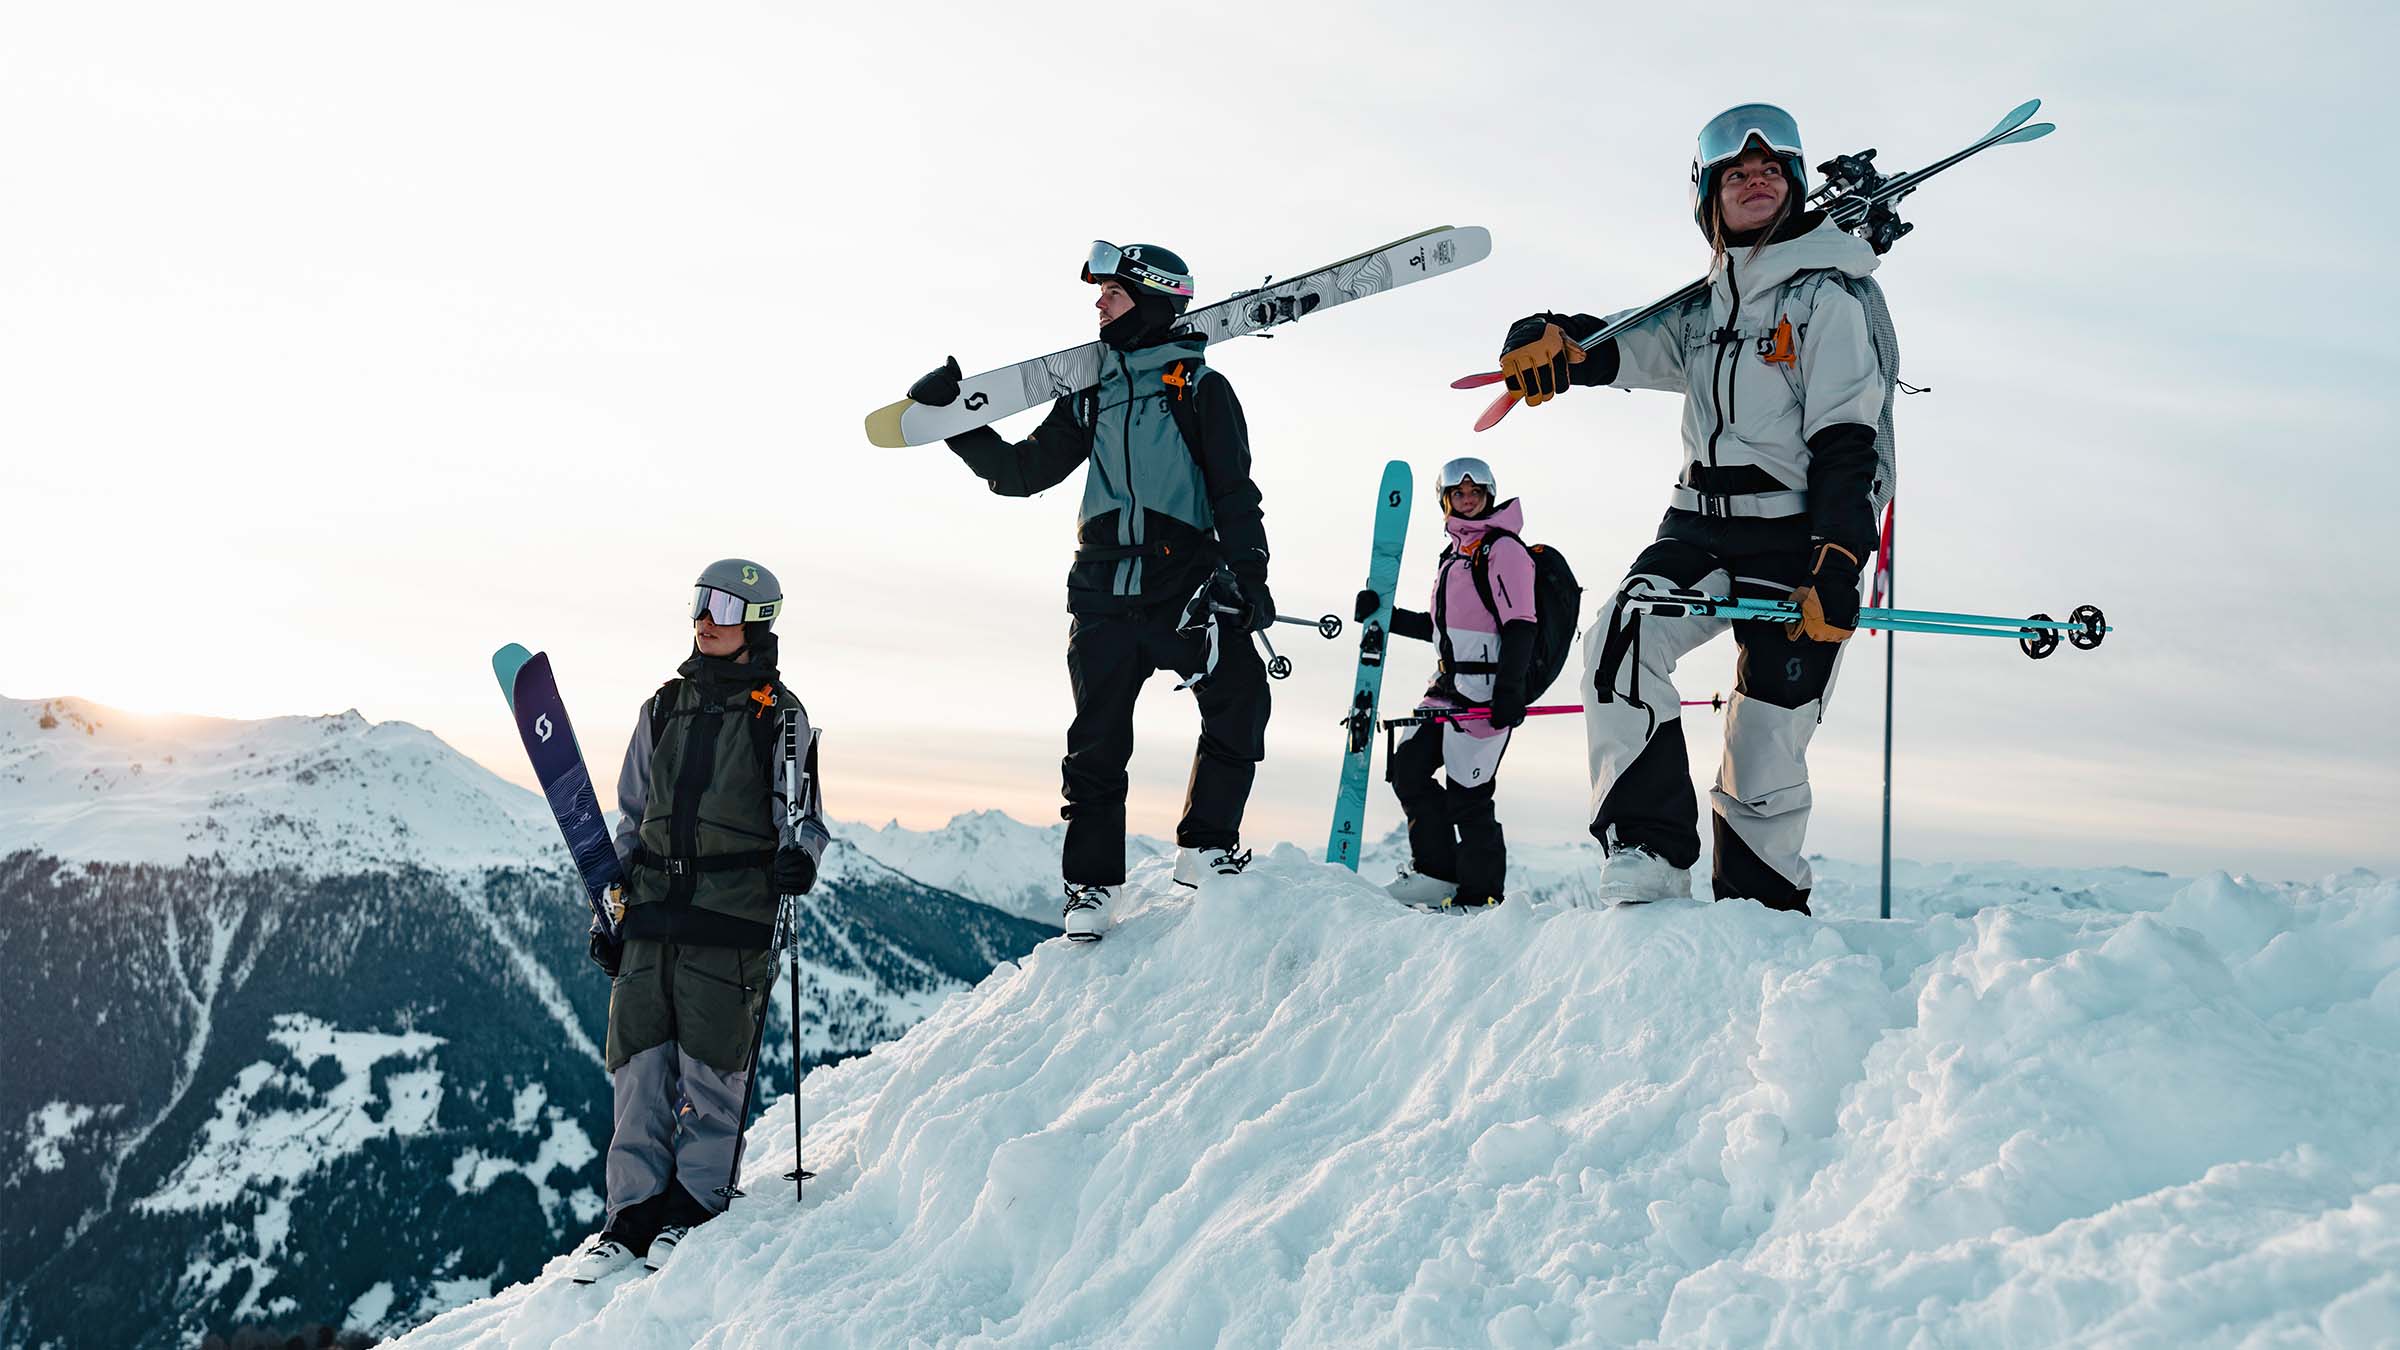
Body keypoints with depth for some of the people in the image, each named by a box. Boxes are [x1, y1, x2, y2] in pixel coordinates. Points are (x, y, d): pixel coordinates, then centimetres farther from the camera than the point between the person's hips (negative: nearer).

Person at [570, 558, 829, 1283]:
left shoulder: (778, 714, 2)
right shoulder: (664, 708, 15)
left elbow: (802, 812, -1)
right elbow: (632, 818, 20)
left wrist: (799, 855, -23)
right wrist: (611, 908, 16)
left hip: (731, 913, -4)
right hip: (653, 905, 5)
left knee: (711, 1064, 0)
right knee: (639, 1064, 4)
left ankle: (695, 1205, 14)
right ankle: (634, 1213, 13)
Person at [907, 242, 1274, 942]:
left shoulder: (1200, 386, 5)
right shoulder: (1089, 391, 16)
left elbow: (1234, 490, -1)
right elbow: (1024, 471, 20)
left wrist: (1246, 571, -13)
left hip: (1187, 582, -3)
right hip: (1104, 590, 3)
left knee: (1240, 699, -20)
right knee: (1097, 743, 3)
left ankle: (1204, 849, -7)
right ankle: (1091, 885, 11)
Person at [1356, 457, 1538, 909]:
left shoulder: (1504, 548, -7)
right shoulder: (1454, 554, 20)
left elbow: (1519, 626, -15)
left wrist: (1508, 690, -22)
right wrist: (1384, 615, 15)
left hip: (1488, 690, -9)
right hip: (1450, 684, 9)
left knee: (1466, 792, -7)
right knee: (1406, 768, 6)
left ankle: (1480, 894, 4)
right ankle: (1437, 871, 15)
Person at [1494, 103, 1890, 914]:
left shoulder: (1828, 293, -1)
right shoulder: (1707, 308, 18)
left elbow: (1847, 443, -10)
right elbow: (1627, 348, 6)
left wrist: (1836, 566, -22)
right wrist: (1555, 340, -19)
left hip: (1796, 536, -4)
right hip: (1701, 527, 5)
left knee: (1766, 753, -5)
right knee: (1623, 640, -24)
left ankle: (1763, 910, 13)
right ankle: (1645, 857, -24)